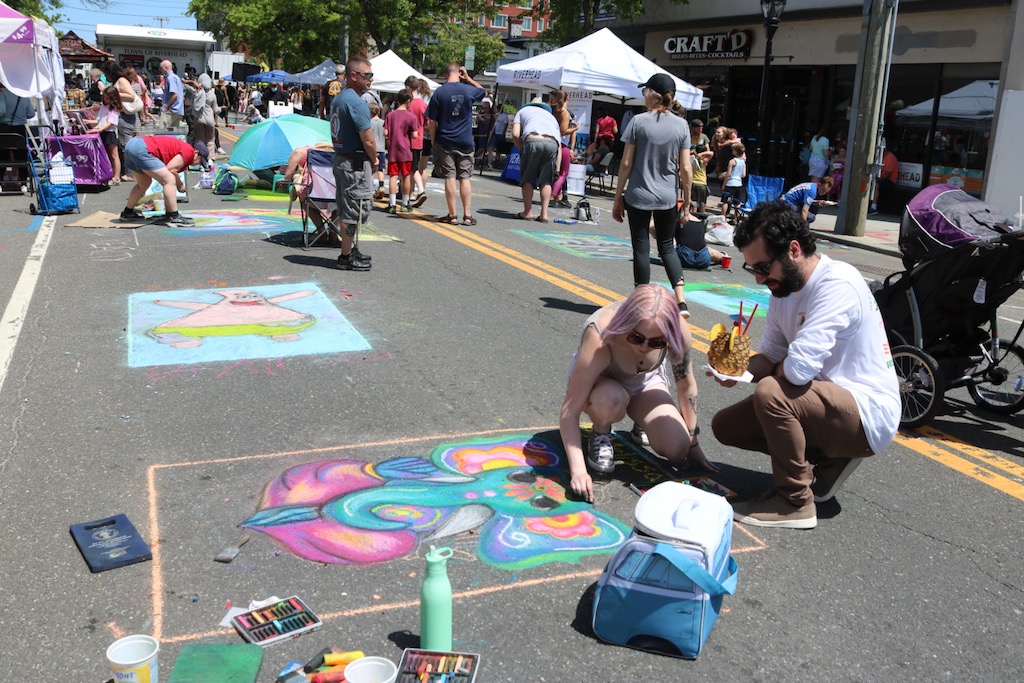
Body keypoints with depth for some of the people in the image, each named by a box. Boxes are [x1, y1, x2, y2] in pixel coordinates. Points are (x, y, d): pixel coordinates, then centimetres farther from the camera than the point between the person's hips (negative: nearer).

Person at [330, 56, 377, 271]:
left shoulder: (338, 98, 13)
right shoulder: (356, 102, -18)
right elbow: (368, 142, -20)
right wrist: (374, 161, -1)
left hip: (340, 158, 10)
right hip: (356, 163, -10)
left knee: (346, 208, 17)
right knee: (355, 208, -2)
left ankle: (349, 250, 27)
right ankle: (347, 256, 4)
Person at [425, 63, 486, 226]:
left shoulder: (439, 93, -4)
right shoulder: (469, 90, -1)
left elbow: (431, 122, -4)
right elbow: (483, 92, 24)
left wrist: (433, 142, 5)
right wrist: (468, 79, 16)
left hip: (445, 142, -1)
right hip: (465, 143, 1)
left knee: (450, 178, 1)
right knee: (465, 178, 6)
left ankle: (452, 215, 4)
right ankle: (467, 215, 5)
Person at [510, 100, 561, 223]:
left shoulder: (523, 110, 31)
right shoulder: (551, 116, 38)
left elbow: (515, 135, 11)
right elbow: (559, 145, 26)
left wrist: (523, 150, 21)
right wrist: (557, 169, 22)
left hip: (533, 140, -3)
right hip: (552, 143, 3)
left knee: (527, 178, 11)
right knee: (546, 180, 13)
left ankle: (528, 212, 11)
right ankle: (544, 214, 7)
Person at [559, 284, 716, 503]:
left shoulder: (678, 332, -31)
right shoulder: (600, 339, -41)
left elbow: (686, 386, -12)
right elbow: (569, 411, -37)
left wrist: (692, 445, -4)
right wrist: (578, 471, -45)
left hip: (645, 381, 3)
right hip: (597, 381, -3)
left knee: (677, 449, -16)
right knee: (611, 400, -39)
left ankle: (641, 423, 16)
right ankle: (601, 435, -5)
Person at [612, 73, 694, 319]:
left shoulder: (638, 121, -6)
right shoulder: (681, 125, 0)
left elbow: (626, 164, -6)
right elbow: (685, 169, -1)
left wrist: (618, 197, 2)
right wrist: (687, 202, 7)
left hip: (638, 197, -2)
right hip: (668, 198, 3)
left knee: (641, 248, 7)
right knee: (667, 247, 14)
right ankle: (681, 300, -1)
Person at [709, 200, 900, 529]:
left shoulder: (838, 284, -25)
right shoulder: (785, 287, 3)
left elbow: (798, 368, -34)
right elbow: (771, 356, 8)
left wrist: (775, 371, -11)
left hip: (868, 415, -9)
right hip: (830, 400, 9)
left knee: (770, 392, -33)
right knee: (725, 425, 7)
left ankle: (796, 502, -13)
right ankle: (827, 460, 12)